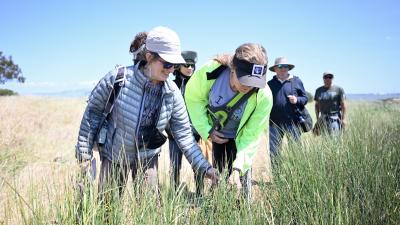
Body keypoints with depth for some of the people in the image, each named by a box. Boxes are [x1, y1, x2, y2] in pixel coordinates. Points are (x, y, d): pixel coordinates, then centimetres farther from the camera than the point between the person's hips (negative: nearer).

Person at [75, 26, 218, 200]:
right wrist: (84, 152, -8)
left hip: (147, 159, 2)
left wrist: (205, 168, -14)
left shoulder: (172, 92, -13)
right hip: (113, 156, -1)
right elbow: (93, 110, -10)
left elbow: (184, 134, -8)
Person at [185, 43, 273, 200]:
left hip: (238, 138, -1)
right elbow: (193, 97, -13)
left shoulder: (264, 97, -33)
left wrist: (238, 168, -35)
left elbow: (251, 136, -25)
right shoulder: (210, 72, -32)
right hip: (212, 130, 1)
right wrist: (207, 130, -16)